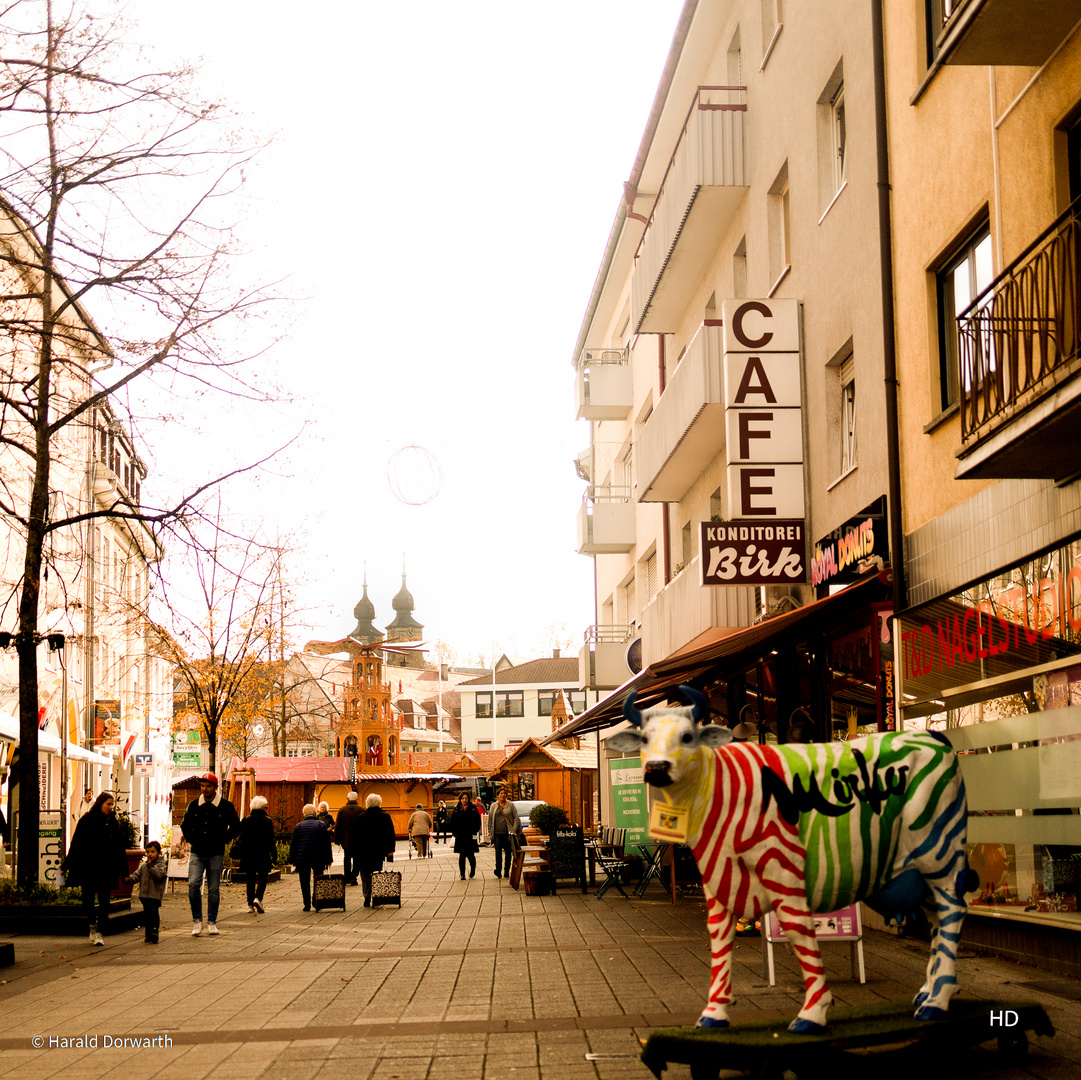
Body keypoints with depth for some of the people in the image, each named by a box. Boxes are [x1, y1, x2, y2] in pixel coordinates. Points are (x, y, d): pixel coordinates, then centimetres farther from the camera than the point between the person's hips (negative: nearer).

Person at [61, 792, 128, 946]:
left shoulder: (113, 823, 7)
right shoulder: (87, 820, -1)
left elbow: (119, 847, 11)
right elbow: (76, 844, 1)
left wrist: (123, 870, 8)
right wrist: (66, 865, -2)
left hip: (107, 869, 2)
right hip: (88, 868, -1)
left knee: (104, 902, -2)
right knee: (87, 900, 1)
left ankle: (98, 932, 4)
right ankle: (92, 926, 25)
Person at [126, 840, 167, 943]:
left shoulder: (161, 865, -3)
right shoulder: (143, 865, 13)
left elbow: (159, 875, -19)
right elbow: (137, 875, 9)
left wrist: (151, 866, -17)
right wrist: (129, 878, -10)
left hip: (156, 895, -6)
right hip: (144, 895, 6)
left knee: (154, 913, -14)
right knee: (146, 914, 13)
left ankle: (154, 932, -11)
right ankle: (148, 933, 24)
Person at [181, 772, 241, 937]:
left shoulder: (226, 806, -1)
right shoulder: (193, 806, 5)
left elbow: (235, 827, 7)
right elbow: (185, 825, 19)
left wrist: (222, 840, -2)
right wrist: (192, 840, 6)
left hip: (216, 854, -1)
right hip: (196, 853, 1)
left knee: (214, 889, 4)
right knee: (193, 884, -15)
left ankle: (212, 922, 15)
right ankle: (197, 920, -3)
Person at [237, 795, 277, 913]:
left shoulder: (246, 820, 2)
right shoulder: (267, 821, -5)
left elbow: (241, 838, 3)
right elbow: (271, 840, -4)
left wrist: (241, 854, 9)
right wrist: (274, 855, 2)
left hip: (248, 855, 3)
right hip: (263, 855, -3)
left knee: (250, 879, 10)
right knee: (262, 877, 5)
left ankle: (250, 904, 8)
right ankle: (258, 898, -18)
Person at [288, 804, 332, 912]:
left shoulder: (299, 826, 3)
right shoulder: (321, 825, 3)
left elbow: (293, 844, 5)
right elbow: (327, 843, 4)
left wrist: (293, 860, 12)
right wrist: (328, 860, 8)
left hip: (302, 859, 0)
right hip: (318, 859, 0)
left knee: (305, 883, 5)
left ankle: (307, 905, 3)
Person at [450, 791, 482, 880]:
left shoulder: (473, 809, 4)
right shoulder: (456, 809, 7)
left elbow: (478, 822, 5)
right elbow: (452, 823, 9)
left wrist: (474, 832, -5)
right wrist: (455, 833, -1)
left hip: (470, 836, -1)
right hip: (460, 837, 1)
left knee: (471, 855, 1)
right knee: (461, 856, 0)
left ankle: (472, 870, 25)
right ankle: (462, 874, 5)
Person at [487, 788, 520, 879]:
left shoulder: (511, 805, 5)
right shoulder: (494, 806, 9)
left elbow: (516, 818, 3)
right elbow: (490, 820, 12)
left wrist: (514, 830, -7)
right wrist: (490, 831, 5)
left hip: (508, 833, 0)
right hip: (497, 833, 0)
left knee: (508, 852, 5)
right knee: (498, 851, -11)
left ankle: (506, 871, 12)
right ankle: (498, 869, -14)